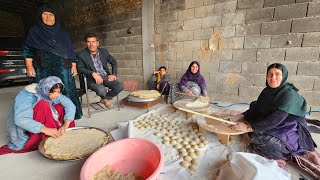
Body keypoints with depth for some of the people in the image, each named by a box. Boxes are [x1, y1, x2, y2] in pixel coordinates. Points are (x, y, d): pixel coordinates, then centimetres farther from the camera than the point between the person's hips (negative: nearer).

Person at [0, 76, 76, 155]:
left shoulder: (55, 94, -13)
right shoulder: (27, 96, -28)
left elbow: (70, 105, -17)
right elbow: (20, 120, -39)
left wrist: (66, 124, -32)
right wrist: (45, 129, -46)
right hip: (23, 130, -5)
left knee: (61, 108, -16)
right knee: (43, 105, -31)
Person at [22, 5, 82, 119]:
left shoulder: (62, 33, 17)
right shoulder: (34, 31, 13)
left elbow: (70, 51, 13)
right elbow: (28, 49, 7)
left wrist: (74, 66, 3)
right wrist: (29, 66, -6)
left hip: (62, 68, 1)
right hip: (43, 69, -1)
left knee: (64, 92, -3)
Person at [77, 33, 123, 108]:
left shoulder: (103, 51, 10)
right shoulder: (81, 54, 0)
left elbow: (114, 62, 17)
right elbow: (80, 68, -7)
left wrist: (114, 74, 1)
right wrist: (93, 73, -23)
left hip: (106, 76, 4)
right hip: (92, 79, -3)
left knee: (119, 86, -20)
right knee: (101, 90, -34)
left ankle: (105, 99, 9)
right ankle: (105, 98, 7)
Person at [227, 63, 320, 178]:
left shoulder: (289, 94, -22)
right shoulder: (267, 91, -1)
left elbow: (275, 119, -32)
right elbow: (256, 109, 4)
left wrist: (248, 128, -34)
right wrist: (241, 116, -11)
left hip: (290, 131, -8)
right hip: (274, 126, 8)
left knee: (257, 138, -26)